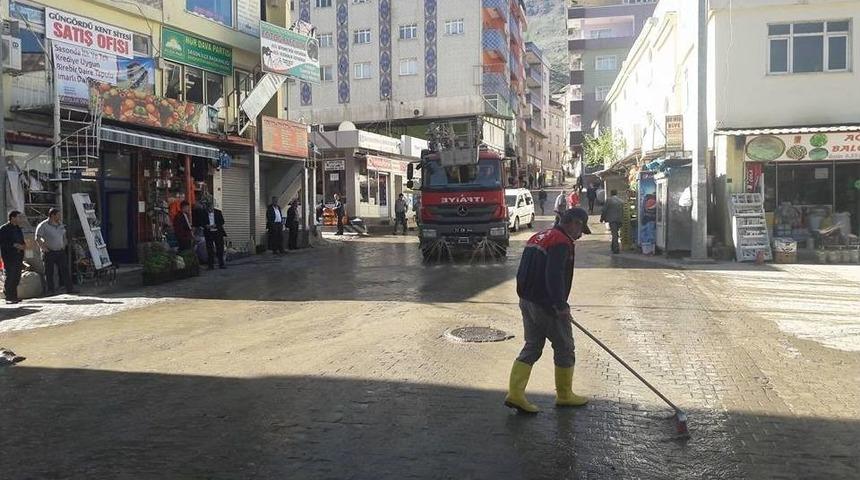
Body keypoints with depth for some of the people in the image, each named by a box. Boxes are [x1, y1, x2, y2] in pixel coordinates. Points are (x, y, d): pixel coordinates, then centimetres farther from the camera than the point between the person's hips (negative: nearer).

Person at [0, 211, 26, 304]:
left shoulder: (18, 228, 17)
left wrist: (21, 246, 5)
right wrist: (13, 245, -19)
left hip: (18, 256, 7)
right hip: (9, 257, -7)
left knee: (17, 277, 8)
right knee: (10, 277, -5)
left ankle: (14, 296, 16)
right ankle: (9, 297, 2)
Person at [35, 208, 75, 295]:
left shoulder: (60, 225, 11)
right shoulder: (43, 225, -8)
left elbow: (64, 236, 25)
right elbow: (37, 239, -13)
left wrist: (64, 246, 15)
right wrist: (44, 248, -15)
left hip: (60, 252, 5)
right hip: (49, 253, -5)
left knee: (65, 270, 2)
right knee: (49, 273, 2)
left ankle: (69, 288, 5)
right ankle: (51, 290, 8)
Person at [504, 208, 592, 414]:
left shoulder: (537, 237, 14)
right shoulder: (562, 243, -15)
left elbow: (522, 273, 17)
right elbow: (554, 276, -26)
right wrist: (560, 305, -24)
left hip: (527, 301, 9)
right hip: (547, 305, -9)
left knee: (532, 347, 14)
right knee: (564, 348, 8)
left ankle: (515, 393, 7)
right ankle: (564, 395, 22)